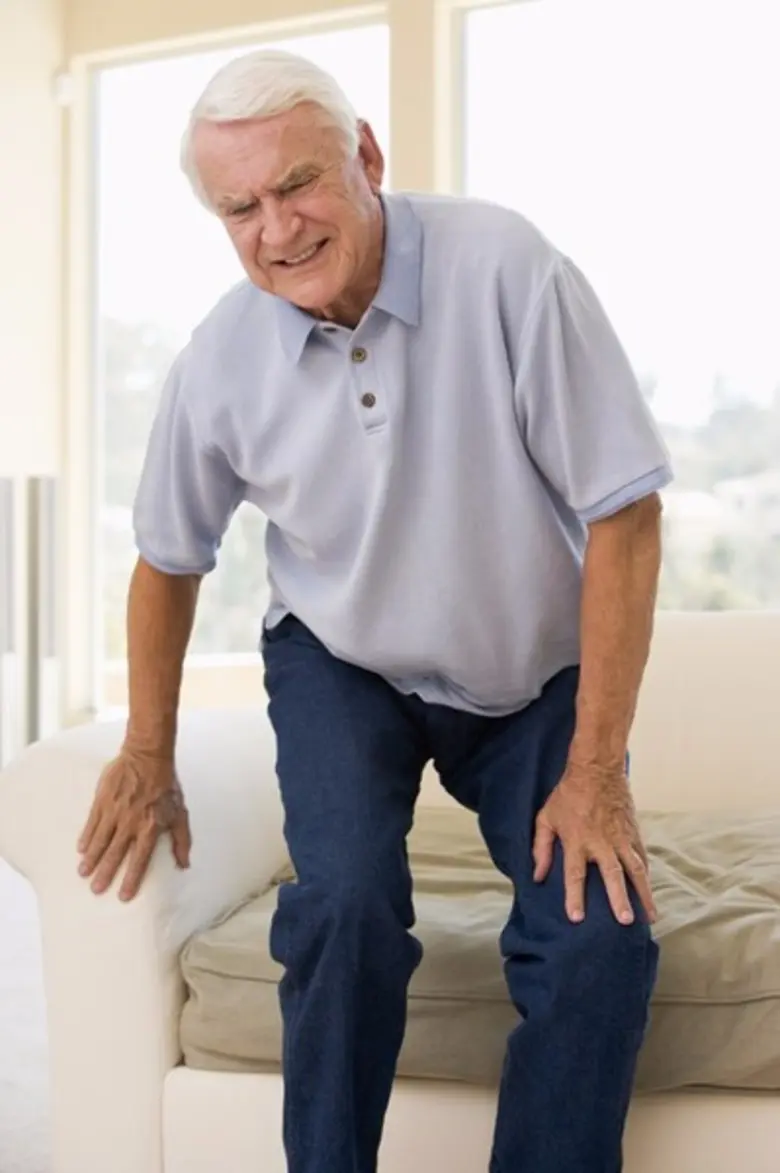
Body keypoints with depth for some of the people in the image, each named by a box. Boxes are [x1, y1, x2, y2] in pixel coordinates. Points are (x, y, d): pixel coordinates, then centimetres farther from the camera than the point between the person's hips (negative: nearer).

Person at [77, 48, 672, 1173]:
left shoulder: (505, 267, -25)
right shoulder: (221, 361, -15)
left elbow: (624, 515, -21)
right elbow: (169, 558, 3)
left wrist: (597, 771, -19)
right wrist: (148, 759, 8)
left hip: (538, 670, 0)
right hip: (343, 666, 1)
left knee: (601, 930, -16)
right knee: (347, 901, -23)